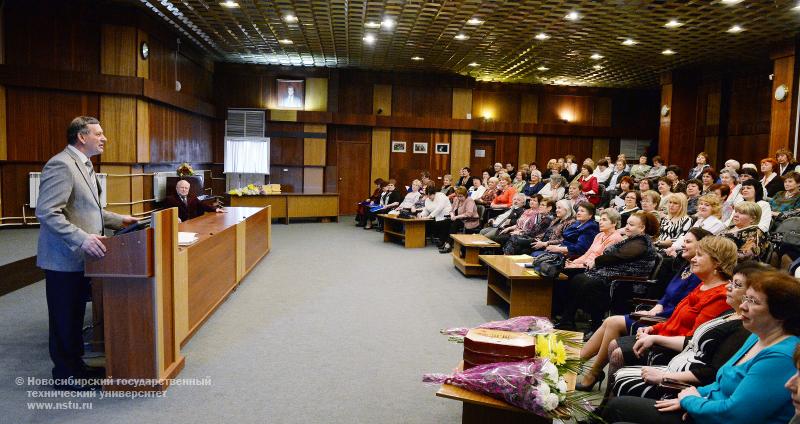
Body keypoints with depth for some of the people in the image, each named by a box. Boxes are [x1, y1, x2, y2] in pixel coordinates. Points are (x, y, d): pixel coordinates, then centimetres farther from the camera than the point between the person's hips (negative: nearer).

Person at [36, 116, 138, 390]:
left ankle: (75, 365, 32)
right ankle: (64, 375, 18)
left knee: (76, 315, 19)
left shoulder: (83, 165, 14)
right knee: (64, 318, 4)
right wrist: (82, 239, -30)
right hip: (63, 258, -9)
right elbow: (47, 212, -25)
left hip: (80, 257, 9)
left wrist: (119, 220, 14)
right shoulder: (61, 165, -18)